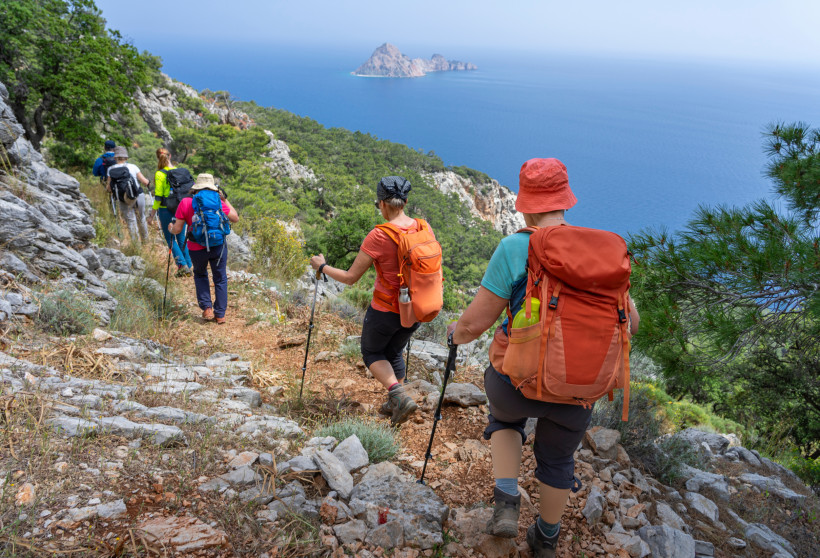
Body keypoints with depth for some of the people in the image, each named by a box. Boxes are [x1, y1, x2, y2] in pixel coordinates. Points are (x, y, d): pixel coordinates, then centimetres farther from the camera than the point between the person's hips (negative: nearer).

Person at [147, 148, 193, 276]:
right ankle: (189, 266, 17)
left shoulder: (159, 174, -13)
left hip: (166, 211, -5)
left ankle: (182, 265, -4)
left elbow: (158, 197, -15)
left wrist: (151, 215, -8)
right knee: (181, 238, 16)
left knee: (170, 239, 7)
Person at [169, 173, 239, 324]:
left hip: (196, 249, 1)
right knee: (220, 279, 15)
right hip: (218, 246, 0)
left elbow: (177, 229, -6)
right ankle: (220, 314, 15)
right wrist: (225, 200, 11)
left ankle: (207, 308, 15)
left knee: (200, 275, 26)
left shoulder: (185, 203, -7)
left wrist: (171, 228, 17)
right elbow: (235, 218, 3)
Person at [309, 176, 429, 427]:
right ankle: (395, 405, 30)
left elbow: (350, 277, -15)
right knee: (394, 352, 28)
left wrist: (322, 266, 0)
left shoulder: (378, 236, -21)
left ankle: (398, 395, -2)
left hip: (386, 310, -5)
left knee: (371, 352, 20)